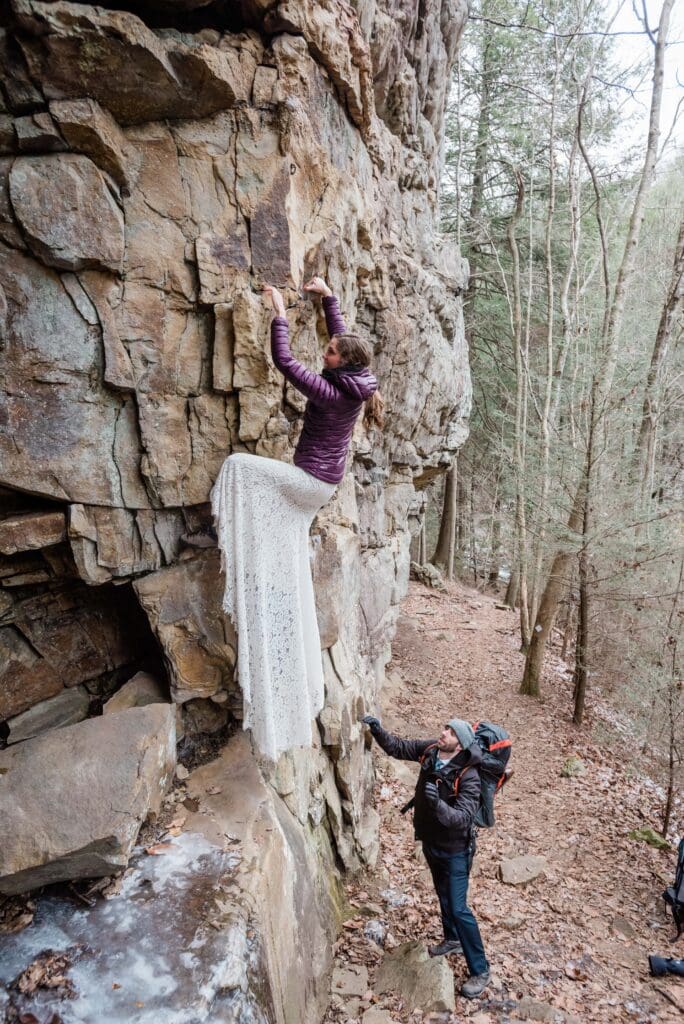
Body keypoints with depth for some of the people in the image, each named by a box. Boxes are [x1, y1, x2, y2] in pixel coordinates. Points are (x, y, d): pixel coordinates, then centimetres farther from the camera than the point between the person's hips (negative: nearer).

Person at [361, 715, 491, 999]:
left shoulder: (468, 776, -31)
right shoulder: (429, 750, -14)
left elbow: (462, 818, -36)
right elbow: (398, 747, -2)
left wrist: (437, 804, -53)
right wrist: (377, 730, -17)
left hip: (455, 849, -7)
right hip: (431, 842, 7)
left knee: (458, 908, -1)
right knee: (443, 895, 26)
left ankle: (480, 970, 17)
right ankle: (453, 939, 50)